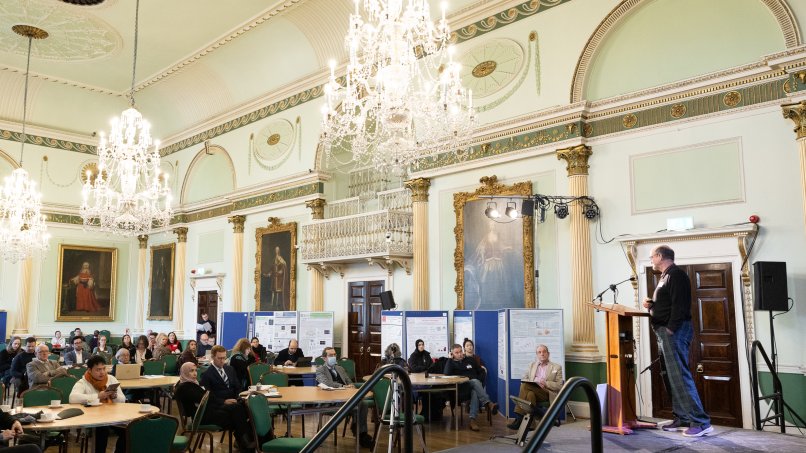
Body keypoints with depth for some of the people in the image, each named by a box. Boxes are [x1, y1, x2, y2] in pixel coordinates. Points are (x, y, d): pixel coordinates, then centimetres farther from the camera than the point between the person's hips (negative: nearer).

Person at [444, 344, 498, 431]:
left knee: (475, 392, -36)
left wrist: (479, 381, 3)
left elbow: (480, 372, 22)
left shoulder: (470, 360, 22)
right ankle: (488, 403, -52)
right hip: (461, 389, -3)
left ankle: (473, 420, -49)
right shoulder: (451, 363, 13)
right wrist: (450, 359, -4)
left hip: (474, 387, 3)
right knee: (475, 381, -35)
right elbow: (447, 374, -7)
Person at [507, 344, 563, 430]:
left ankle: (519, 419, -34)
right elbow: (523, 379, 14)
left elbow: (559, 386, 6)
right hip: (534, 392, 3)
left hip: (547, 393, -3)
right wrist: (535, 382, -5)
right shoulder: (532, 365, 24)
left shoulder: (557, 367, 15)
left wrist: (546, 383, -10)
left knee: (525, 386, -31)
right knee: (530, 394, -36)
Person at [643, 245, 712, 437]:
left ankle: (701, 422, -9)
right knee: (673, 376, 12)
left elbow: (679, 305, -20)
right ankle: (682, 418, 17)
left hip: (674, 331, -10)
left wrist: (670, 329, -23)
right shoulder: (665, 276, 19)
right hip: (666, 331, 10)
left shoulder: (675, 275, -11)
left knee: (679, 376, -12)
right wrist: (651, 304, 9)